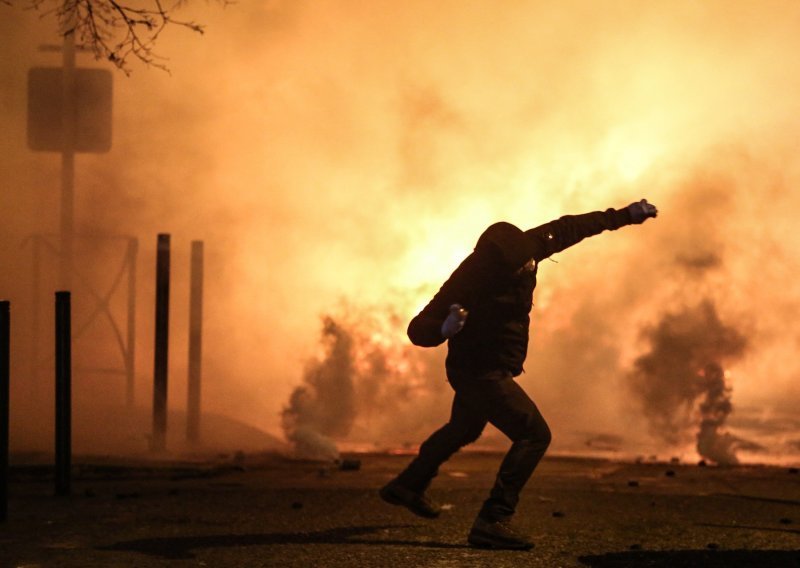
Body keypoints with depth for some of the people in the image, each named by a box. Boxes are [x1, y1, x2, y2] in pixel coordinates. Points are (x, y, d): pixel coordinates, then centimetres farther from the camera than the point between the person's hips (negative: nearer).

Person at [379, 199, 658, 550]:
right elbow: (418, 330, -27)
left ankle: (407, 487, 51)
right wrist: (445, 328, -49)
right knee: (534, 435, -19)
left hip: (478, 368, 9)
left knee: (464, 429, 31)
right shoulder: (468, 281, -31)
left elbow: (568, 229, 1)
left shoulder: (523, 249, -13)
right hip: (481, 373, -9)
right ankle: (492, 521, -23)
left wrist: (624, 216, 5)